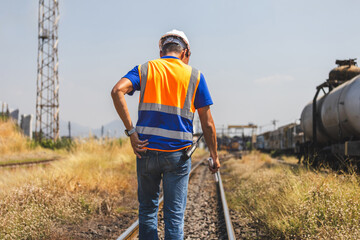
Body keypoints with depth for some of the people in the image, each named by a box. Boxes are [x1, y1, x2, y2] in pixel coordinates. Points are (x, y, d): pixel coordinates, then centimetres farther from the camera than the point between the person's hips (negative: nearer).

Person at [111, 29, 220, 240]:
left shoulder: (144, 70, 8)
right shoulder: (195, 76, 6)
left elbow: (117, 91, -12)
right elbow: (207, 124, 3)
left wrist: (131, 131, -11)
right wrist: (214, 155, 14)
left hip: (146, 150, 1)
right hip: (178, 153, -1)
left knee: (147, 210, 16)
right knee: (175, 216, 4)